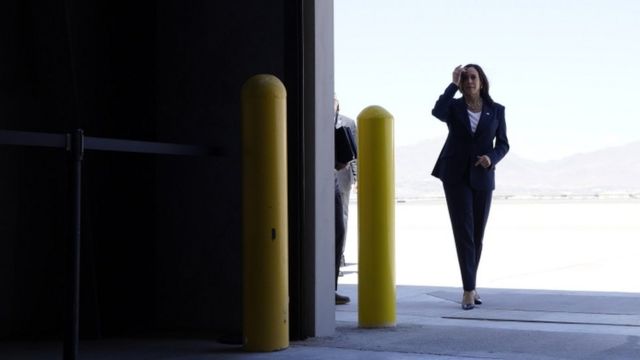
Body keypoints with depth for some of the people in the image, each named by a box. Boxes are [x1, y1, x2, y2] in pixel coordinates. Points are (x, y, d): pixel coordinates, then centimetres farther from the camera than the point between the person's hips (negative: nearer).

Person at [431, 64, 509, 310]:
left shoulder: (496, 110, 5)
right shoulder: (454, 107, 1)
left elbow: (503, 144, 4)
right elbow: (437, 112, -23)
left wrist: (491, 158, -16)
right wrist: (453, 84, -17)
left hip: (482, 177, 2)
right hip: (455, 176, -2)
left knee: (477, 234, 8)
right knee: (463, 232, -10)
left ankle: (469, 286, 23)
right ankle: (469, 289, -11)